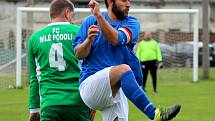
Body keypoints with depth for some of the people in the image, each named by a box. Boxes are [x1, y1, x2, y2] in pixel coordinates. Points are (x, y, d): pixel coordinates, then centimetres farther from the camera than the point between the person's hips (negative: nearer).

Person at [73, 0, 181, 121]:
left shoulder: (132, 23, 7)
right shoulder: (91, 21, 6)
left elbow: (116, 39, -14)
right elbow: (78, 54, 2)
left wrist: (98, 15, -22)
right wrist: (89, 39, -17)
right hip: (89, 85, -4)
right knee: (123, 69, -31)